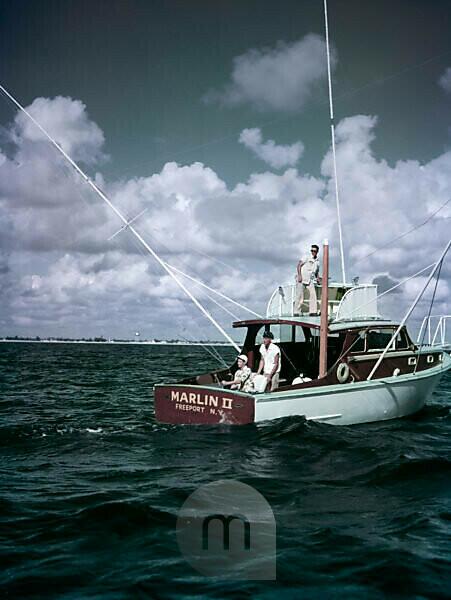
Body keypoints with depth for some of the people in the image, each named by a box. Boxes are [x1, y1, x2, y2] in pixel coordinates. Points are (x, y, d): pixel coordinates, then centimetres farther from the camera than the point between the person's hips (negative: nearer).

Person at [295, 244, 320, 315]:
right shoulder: (306, 257, -1)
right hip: (301, 279, -5)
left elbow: (317, 271, 29)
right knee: (300, 295, -5)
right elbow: (299, 265, -9)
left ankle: (313, 311, -13)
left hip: (310, 280, 5)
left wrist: (318, 278, 10)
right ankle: (297, 311, 4)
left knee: (313, 293, -13)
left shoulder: (317, 261, 18)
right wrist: (299, 275, -19)